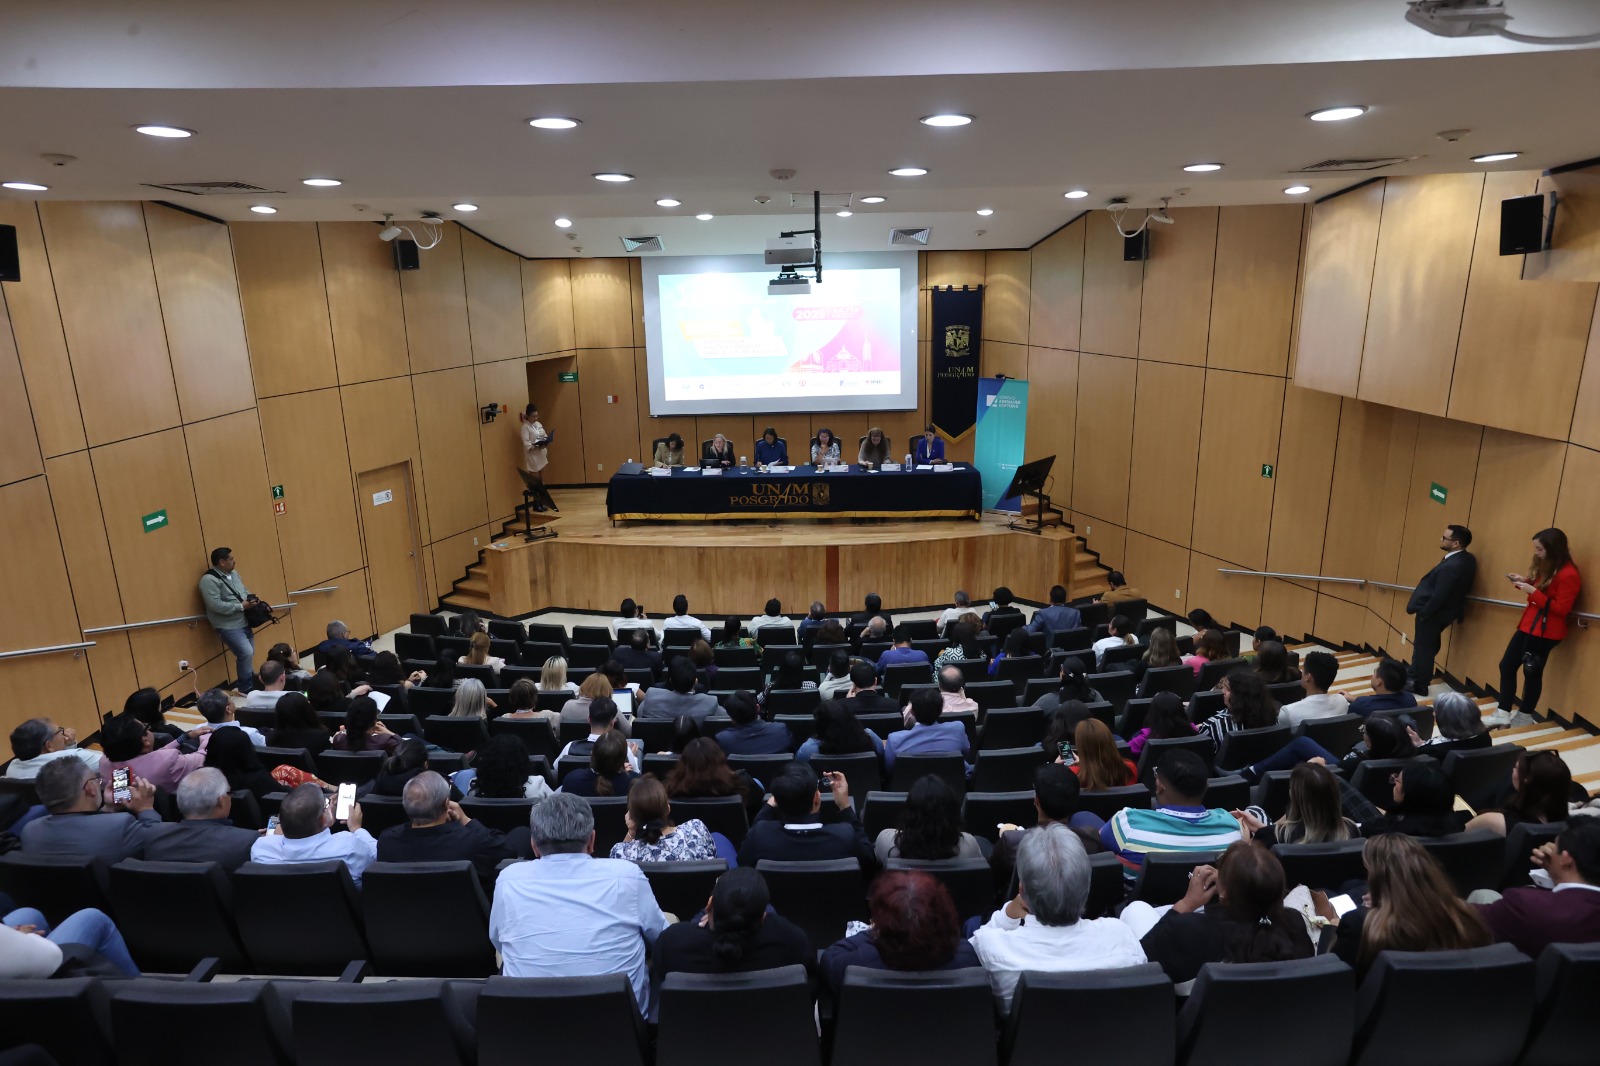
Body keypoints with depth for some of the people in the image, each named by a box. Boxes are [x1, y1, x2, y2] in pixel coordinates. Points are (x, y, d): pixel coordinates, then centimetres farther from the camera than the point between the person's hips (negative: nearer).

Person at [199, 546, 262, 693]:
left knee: (249, 654, 13)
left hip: (244, 622, 9)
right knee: (246, 653, -15)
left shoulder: (233, 573, 11)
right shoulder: (209, 580, -17)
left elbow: (244, 590, 23)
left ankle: (251, 681, 26)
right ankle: (246, 687, 1)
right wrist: (241, 606, -20)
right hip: (228, 626, -9)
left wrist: (251, 599, 1)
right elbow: (215, 605, -25)